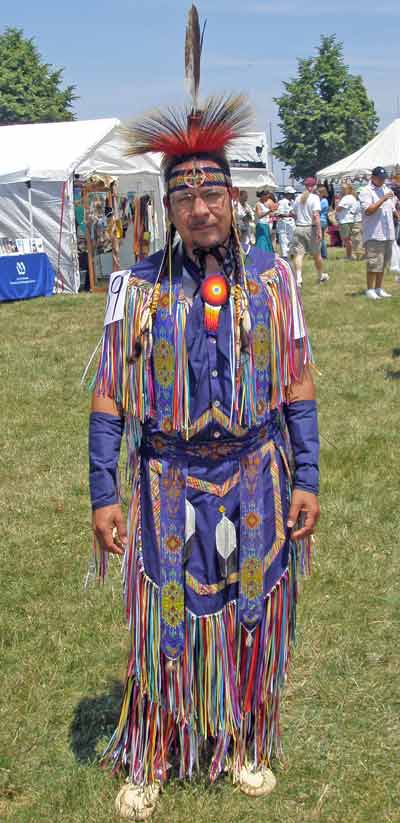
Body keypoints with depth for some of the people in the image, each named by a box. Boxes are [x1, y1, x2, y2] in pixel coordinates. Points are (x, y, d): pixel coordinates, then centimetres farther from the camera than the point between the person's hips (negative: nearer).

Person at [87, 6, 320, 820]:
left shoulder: (271, 279, -4)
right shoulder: (136, 286, -8)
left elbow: (298, 387, 1)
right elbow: (108, 399, -4)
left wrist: (305, 479, -1)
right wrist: (102, 496, -5)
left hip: (255, 479, 2)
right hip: (169, 484, -1)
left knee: (252, 617, 15)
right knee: (162, 624, 9)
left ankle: (244, 746, 37)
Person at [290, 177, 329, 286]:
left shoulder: (298, 198, 8)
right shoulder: (314, 197, -7)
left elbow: (294, 215, 11)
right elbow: (316, 215, -17)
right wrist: (319, 231, -18)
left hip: (298, 228, 3)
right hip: (311, 228, -3)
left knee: (298, 254, -4)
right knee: (316, 255, 13)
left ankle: (298, 278, -20)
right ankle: (321, 276, 29)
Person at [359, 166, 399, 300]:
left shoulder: (387, 190, 16)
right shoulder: (366, 191, -7)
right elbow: (368, 211, -18)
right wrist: (382, 200, -22)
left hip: (388, 233, 7)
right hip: (374, 234, -7)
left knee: (383, 263, 10)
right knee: (374, 263, -7)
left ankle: (379, 288, 17)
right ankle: (370, 290, 1)